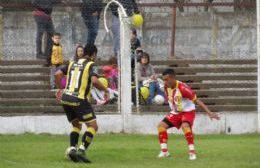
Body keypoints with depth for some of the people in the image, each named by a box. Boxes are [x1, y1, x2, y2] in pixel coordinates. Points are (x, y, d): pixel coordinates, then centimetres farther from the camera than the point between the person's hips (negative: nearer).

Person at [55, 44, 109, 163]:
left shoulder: (72, 63, 15)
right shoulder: (90, 65, -2)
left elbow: (58, 74, 9)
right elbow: (94, 81, -18)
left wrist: (60, 88, 23)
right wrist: (105, 90, -3)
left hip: (66, 98, 6)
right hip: (79, 99, -6)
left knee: (76, 125, 21)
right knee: (93, 126, 1)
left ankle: (72, 149, 3)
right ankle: (82, 150, -14)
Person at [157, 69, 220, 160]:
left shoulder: (182, 88, -28)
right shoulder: (167, 87, -8)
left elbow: (197, 100, -26)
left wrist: (209, 113, -29)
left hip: (187, 112, -7)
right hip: (175, 113, 7)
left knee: (185, 126, -34)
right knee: (161, 125, -9)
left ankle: (192, 152, -27)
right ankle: (164, 151, -2)